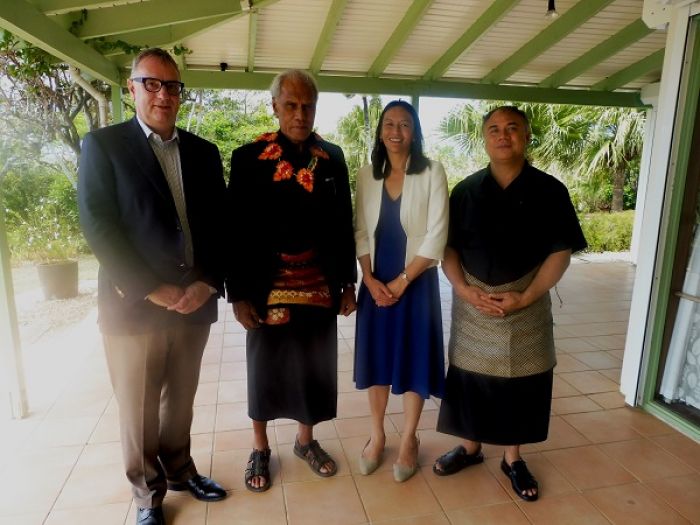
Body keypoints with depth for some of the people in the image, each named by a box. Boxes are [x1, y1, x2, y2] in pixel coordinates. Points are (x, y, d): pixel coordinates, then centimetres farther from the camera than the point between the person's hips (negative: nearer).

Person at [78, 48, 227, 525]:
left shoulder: (204, 151, 10)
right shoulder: (103, 144, 0)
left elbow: (219, 224, 7)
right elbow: (98, 226, -9)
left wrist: (209, 282, -7)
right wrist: (152, 290, -15)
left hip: (195, 303, 3)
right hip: (134, 306, -3)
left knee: (181, 401, 18)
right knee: (139, 410, 11)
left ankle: (179, 469, 41)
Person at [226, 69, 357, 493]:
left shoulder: (332, 157, 3)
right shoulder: (249, 157, -6)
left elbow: (344, 223, 6)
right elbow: (237, 230, -6)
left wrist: (348, 282, 5)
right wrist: (239, 293, -8)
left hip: (320, 287, 3)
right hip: (269, 289, -2)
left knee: (314, 367, 14)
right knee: (266, 368, 13)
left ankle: (306, 441, 38)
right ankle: (260, 449, 34)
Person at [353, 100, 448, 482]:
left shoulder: (432, 173, -6)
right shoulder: (366, 176, 4)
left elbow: (436, 237, -11)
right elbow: (361, 233, 4)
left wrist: (401, 281, -12)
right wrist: (370, 280, -8)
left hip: (416, 282, -3)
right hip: (376, 283, 3)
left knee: (414, 359, 6)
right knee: (376, 357, 11)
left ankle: (408, 440, 26)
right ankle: (377, 435, 30)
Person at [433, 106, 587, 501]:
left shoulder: (549, 191, -3)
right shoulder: (465, 191, 1)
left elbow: (560, 253, -4)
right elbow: (448, 247, 2)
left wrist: (525, 297, -15)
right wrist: (464, 289, -13)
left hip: (527, 306, -1)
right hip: (472, 305, 1)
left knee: (520, 383, 9)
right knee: (469, 378, 10)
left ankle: (513, 460, 31)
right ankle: (470, 448, 33)